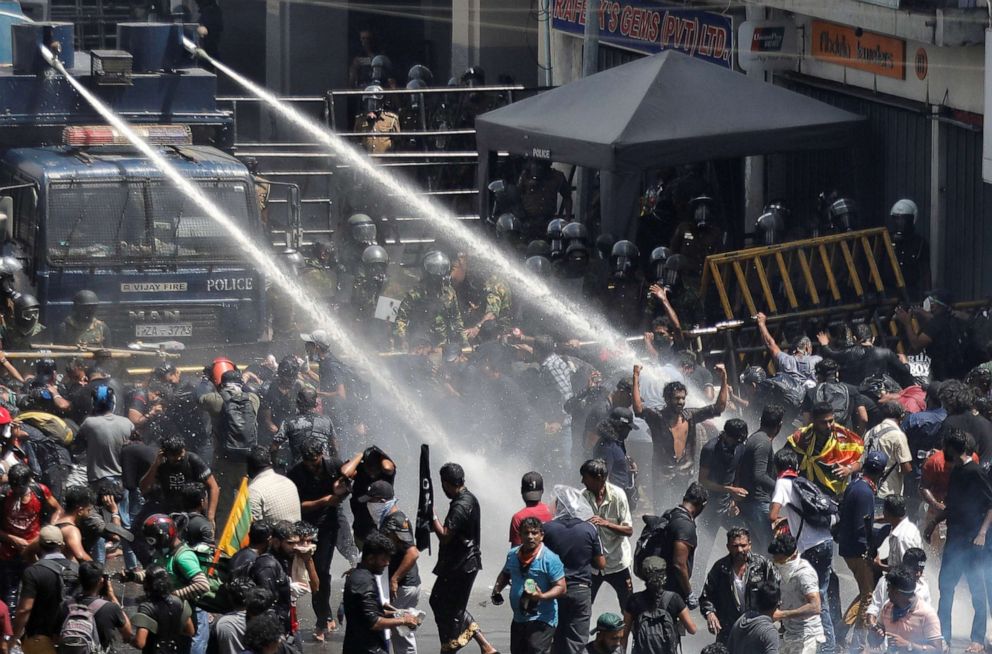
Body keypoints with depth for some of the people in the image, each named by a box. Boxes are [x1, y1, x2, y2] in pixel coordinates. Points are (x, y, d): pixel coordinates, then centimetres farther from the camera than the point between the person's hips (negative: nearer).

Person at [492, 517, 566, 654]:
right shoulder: (513, 554, 6)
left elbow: (561, 587, -16)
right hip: (519, 619, 8)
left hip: (541, 621, -8)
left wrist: (542, 596, -33)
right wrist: (497, 589, 6)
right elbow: (505, 574, 26)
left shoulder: (550, 559, -14)